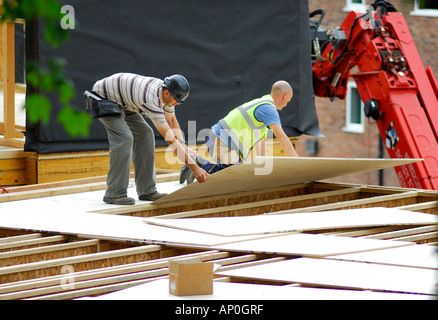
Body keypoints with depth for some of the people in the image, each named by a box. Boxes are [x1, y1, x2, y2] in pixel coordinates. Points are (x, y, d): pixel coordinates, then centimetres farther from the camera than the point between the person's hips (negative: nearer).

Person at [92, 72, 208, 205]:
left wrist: (183, 145, -14)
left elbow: (172, 121, 6)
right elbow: (170, 139, -36)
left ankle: (147, 190, 2)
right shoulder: (151, 101, -38)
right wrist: (195, 168, -33)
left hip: (122, 102, 10)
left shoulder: (167, 91, -10)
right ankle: (114, 193, -18)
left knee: (145, 134, 0)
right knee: (124, 137, -24)